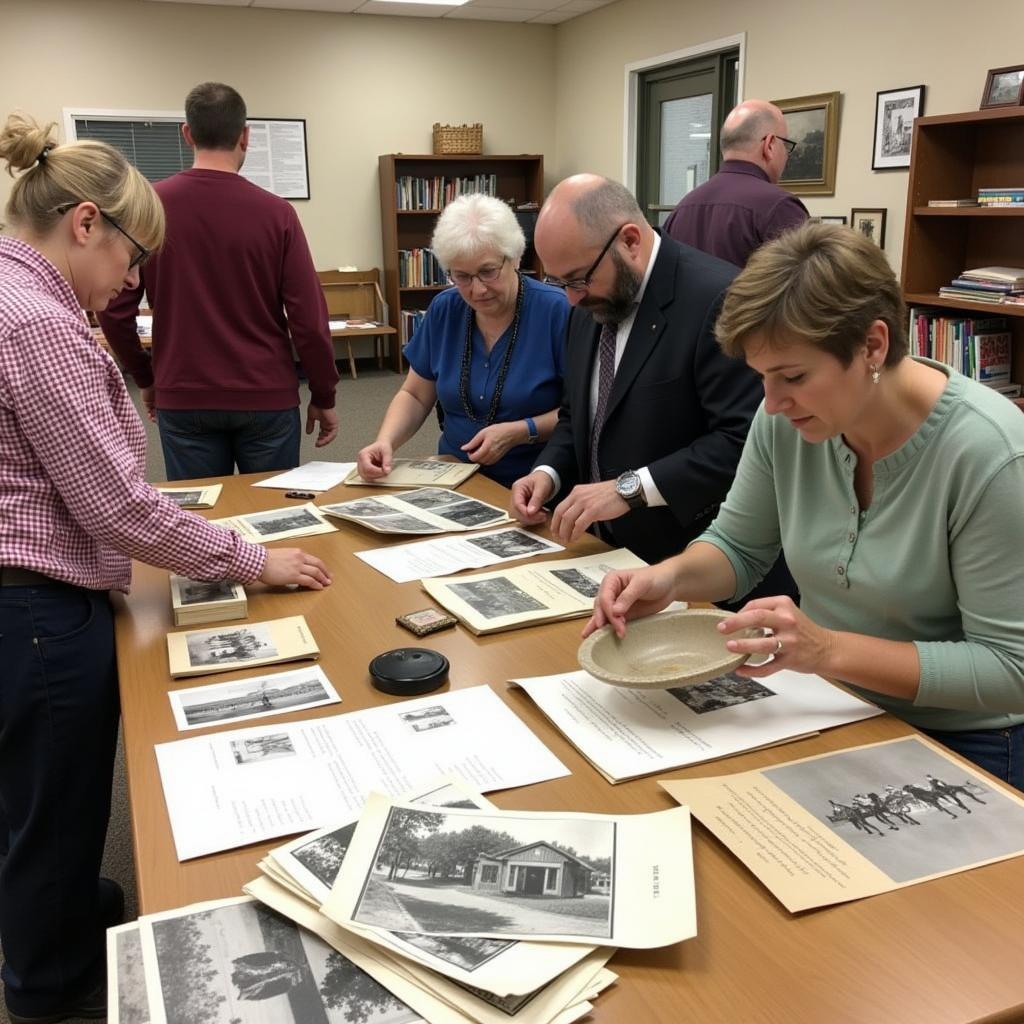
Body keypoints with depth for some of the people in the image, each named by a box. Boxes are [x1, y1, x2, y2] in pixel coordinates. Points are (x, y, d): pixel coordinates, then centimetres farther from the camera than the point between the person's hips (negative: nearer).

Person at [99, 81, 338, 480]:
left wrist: (145, 379, 13)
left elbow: (114, 309, -2)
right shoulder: (275, 212, -7)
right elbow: (308, 316, -8)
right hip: (266, 398, -1)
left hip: (183, 400, 1)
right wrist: (324, 396, 3)